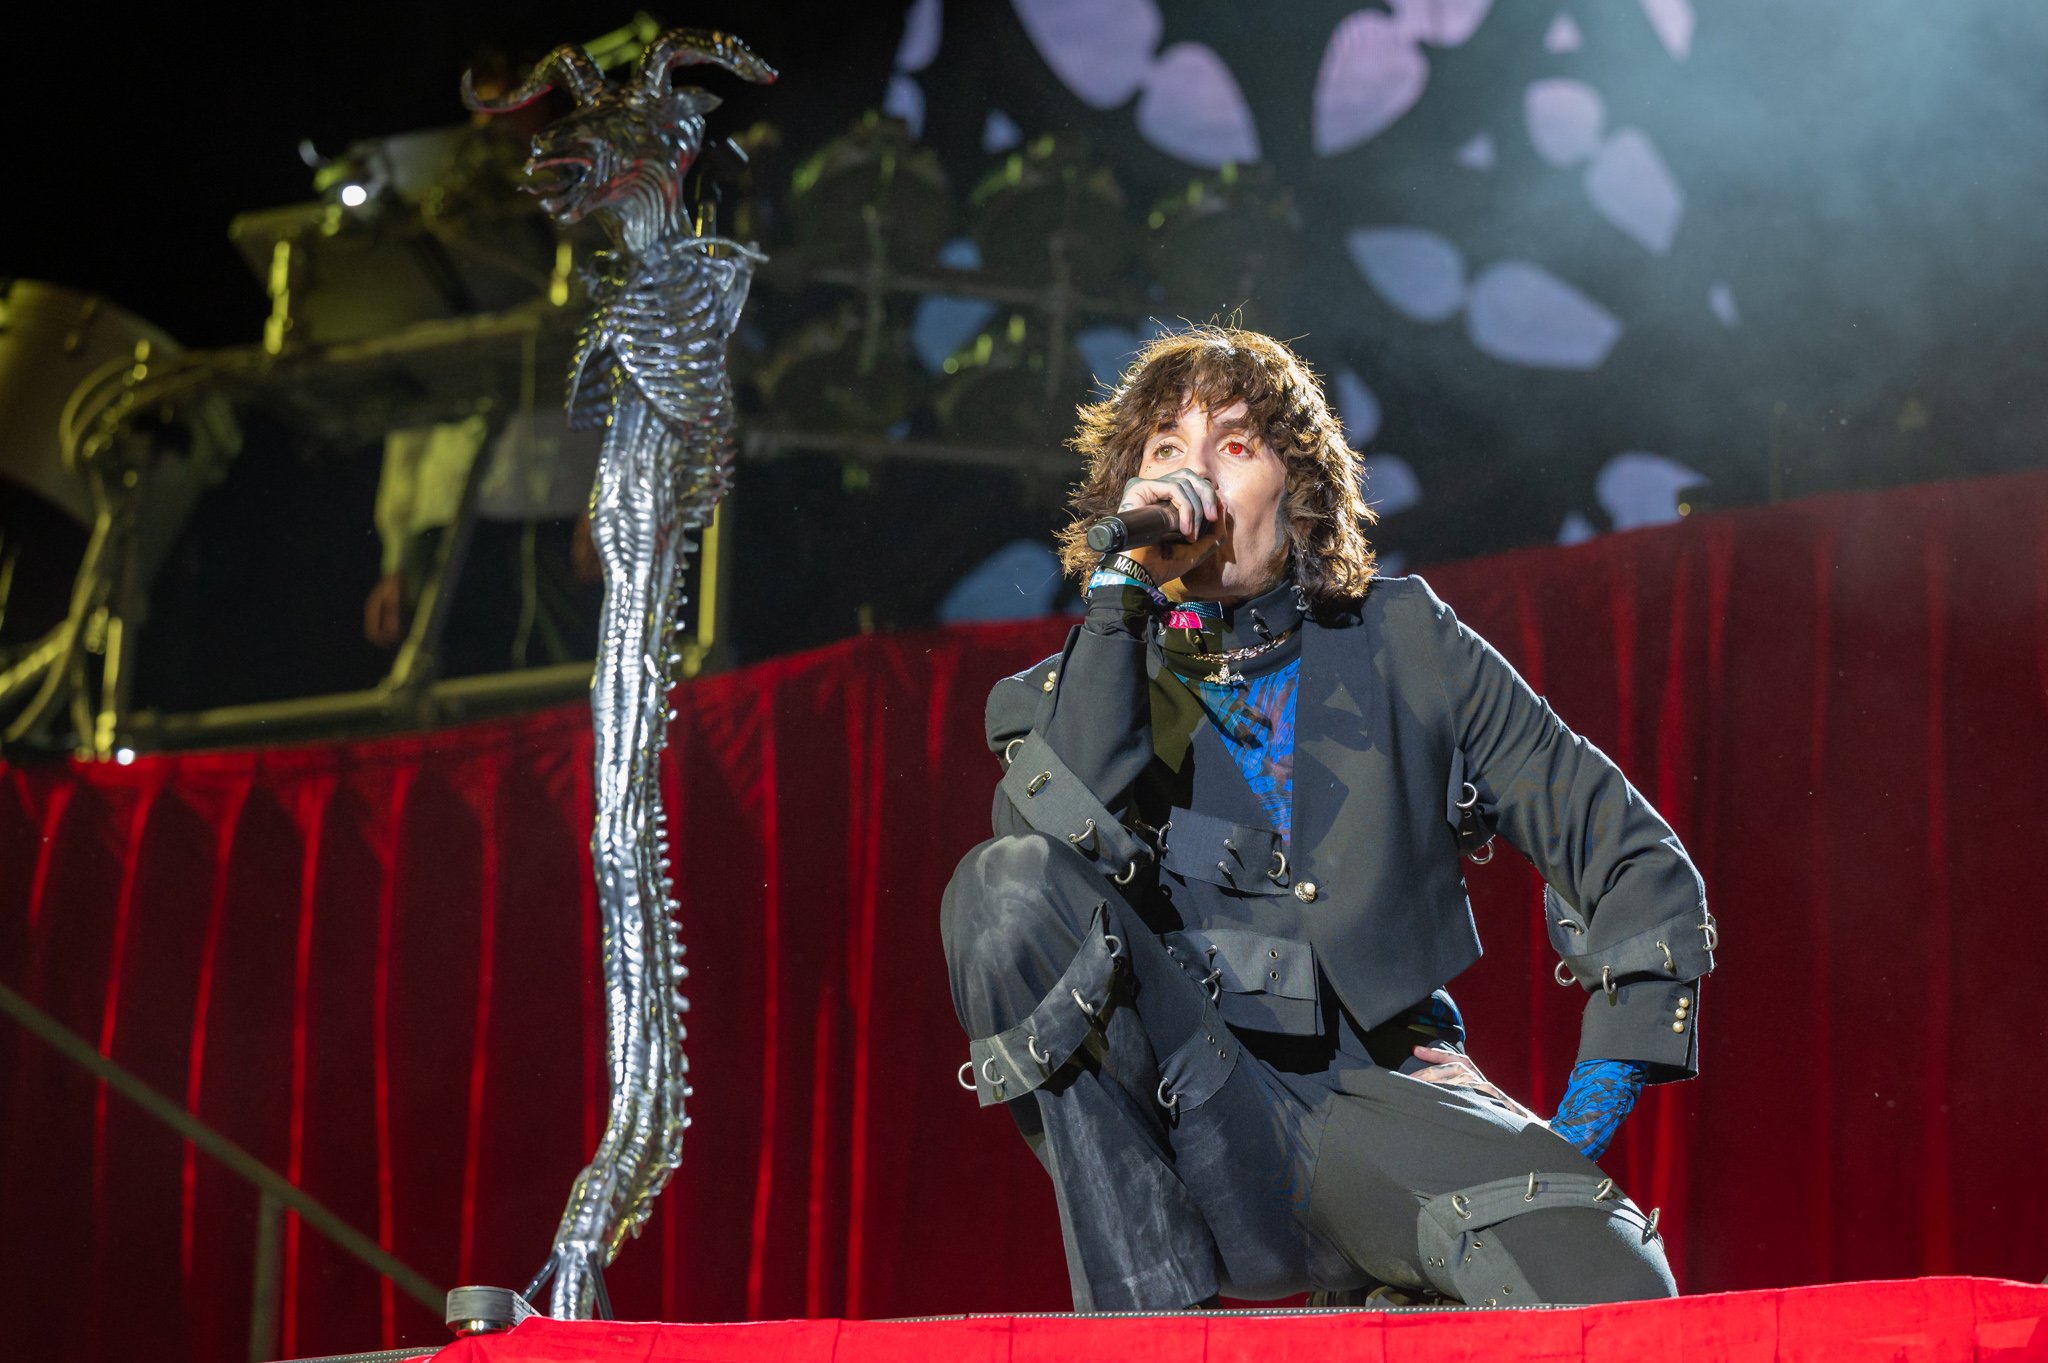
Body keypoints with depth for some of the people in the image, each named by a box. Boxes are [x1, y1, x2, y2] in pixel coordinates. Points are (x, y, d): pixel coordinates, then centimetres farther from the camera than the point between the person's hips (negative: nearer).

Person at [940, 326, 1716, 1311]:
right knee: (1003, 886, -27)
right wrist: (1118, 594, -11)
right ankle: (1145, 1323, -24)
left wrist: (1583, 1127, 0)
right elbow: (1063, 852, -13)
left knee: (1614, 1300, -32)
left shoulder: (1404, 648, 13)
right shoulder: (1073, 697, 12)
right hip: (1187, 1131, 1)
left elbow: (1643, 870, 11)